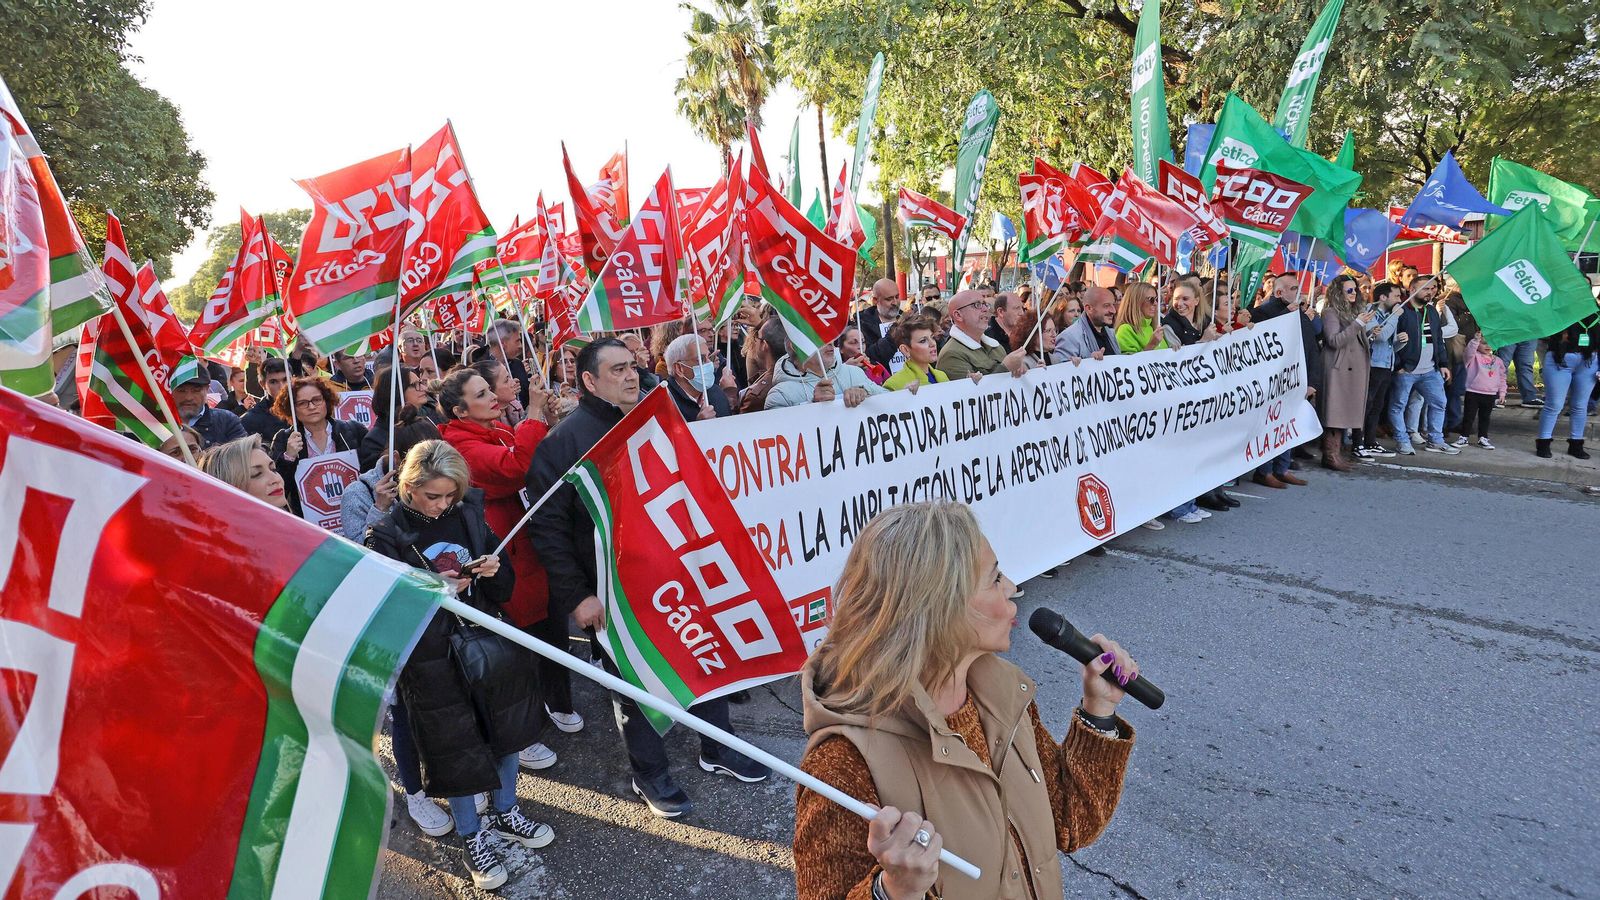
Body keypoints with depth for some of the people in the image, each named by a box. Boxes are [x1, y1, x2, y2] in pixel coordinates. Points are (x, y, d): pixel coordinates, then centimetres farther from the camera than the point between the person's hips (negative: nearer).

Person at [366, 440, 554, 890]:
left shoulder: (469, 515, 0)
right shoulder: (386, 537, -9)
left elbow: (504, 591, 6)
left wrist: (494, 572, -16)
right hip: (433, 659, -4)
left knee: (505, 730, 16)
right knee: (456, 749, 6)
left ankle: (505, 814, 41)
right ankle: (473, 838, 30)